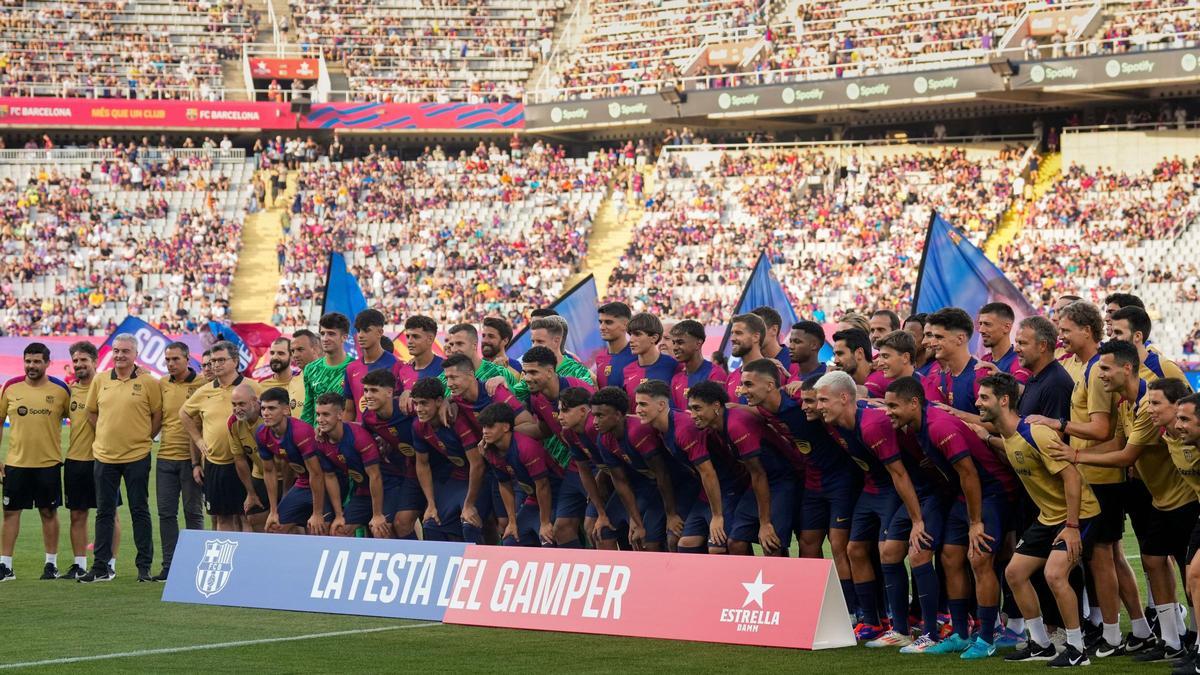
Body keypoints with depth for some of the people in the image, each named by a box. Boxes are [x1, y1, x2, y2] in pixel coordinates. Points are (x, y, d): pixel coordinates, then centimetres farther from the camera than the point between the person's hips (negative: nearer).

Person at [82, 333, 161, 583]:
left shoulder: (148, 382, -5)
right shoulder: (100, 380, 5)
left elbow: (158, 414, 1)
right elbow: (92, 411, 15)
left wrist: (143, 438, -2)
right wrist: (107, 435, 7)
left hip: (137, 457, -3)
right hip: (105, 456, 3)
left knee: (140, 512, 2)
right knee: (104, 512, 8)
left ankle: (144, 566, 8)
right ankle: (101, 567, 13)